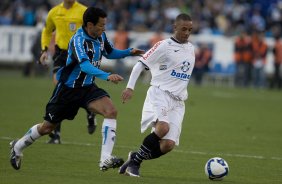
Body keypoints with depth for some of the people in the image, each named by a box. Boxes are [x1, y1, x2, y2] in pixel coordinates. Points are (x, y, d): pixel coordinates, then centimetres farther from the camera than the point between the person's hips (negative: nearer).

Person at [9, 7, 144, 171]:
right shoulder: (78, 40, -25)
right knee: (47, 127, 8)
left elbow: (110, 53, 20)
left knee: (111, 111, -21)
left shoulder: (101, 36, -1)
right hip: (68, 88, -6)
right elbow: (85, 65, -40)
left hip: (88, 87, 6)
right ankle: (17, 147, 36)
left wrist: (129, 52, 3)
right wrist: (107, 76, -53)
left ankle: (106, 159, -26)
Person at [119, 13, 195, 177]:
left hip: (178, 102, 6)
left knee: (169, 144, -10)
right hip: (160, 94, -6)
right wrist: (130, 87, -12)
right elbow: (141, 64, -2)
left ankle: (136, 159, 12)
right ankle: (135, 160, -14)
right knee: (163, 128, -34)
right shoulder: (164, 46, -3)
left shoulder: (190, 48, 16)